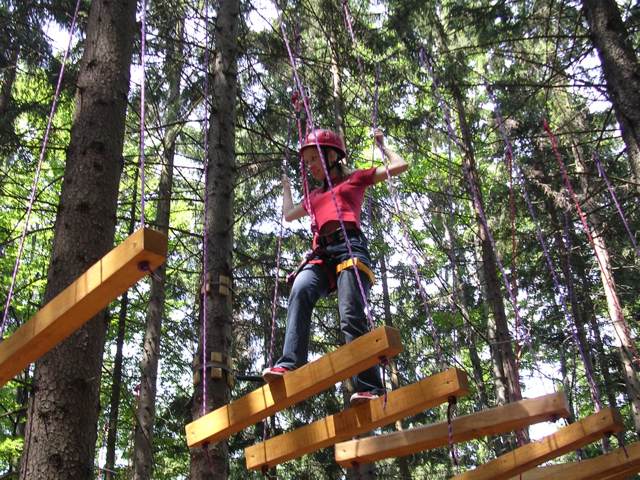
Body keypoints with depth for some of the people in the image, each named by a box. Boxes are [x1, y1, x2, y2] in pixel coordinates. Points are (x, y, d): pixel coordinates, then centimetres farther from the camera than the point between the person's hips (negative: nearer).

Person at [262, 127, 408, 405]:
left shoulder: (355, 179, 22)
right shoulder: (314, 195, 36)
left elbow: (400, 166, 20)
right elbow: (289, 215, 47)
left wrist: (381, 144, 30)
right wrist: (286, 186, 54)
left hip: (349, 246, -4)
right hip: (323, 253, 4)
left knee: (351, 317, -20)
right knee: (300, 290, -30)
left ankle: (370, 387, -22)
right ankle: (290, 365, -42)